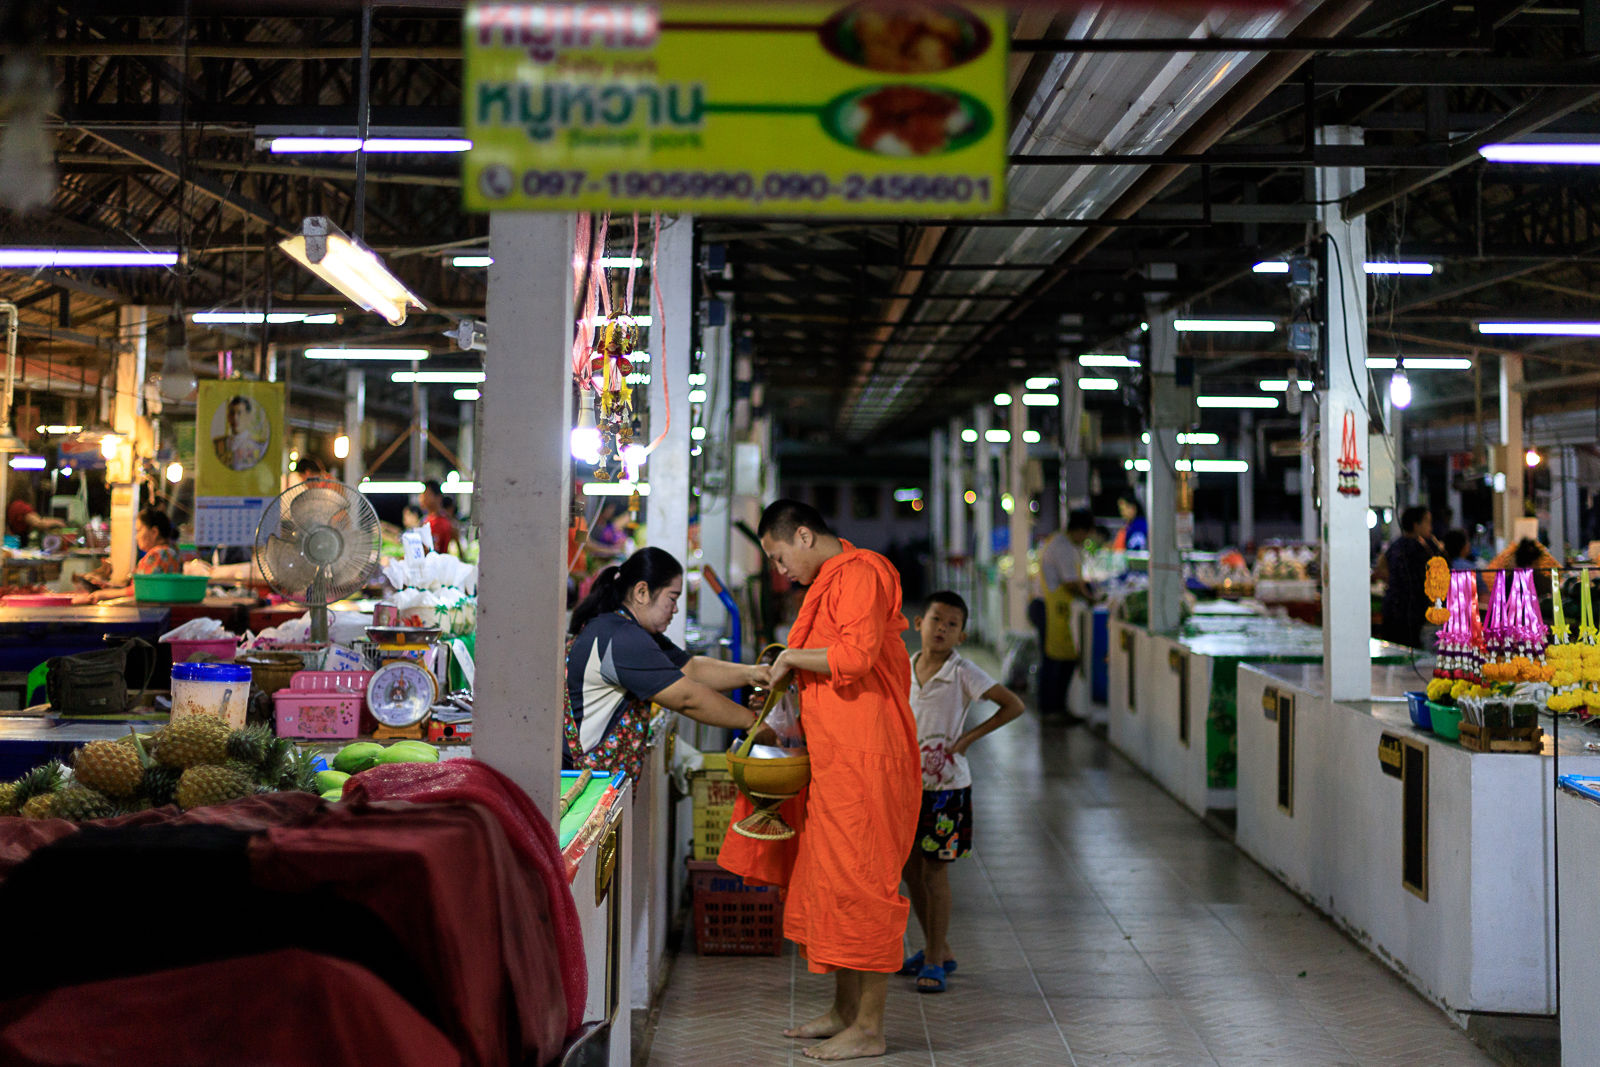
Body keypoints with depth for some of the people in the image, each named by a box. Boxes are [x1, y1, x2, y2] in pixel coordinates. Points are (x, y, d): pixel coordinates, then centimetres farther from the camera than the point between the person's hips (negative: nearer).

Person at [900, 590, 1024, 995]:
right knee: (910, 869, 10)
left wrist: (968, 738, -13)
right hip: (908, 781, 6)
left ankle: (934, 961, 9)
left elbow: (1014, 705, -12)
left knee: (935, 872, -1)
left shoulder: (963, 673, -10)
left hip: (945, 784, -5)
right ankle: (937, 948, 25)